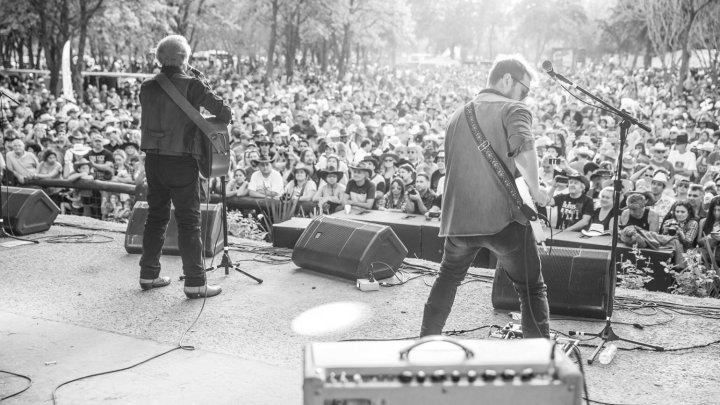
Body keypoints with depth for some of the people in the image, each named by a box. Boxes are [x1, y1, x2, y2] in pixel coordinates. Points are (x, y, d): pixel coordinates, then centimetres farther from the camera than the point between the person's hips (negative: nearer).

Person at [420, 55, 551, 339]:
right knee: (532, 289, 6)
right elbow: (523, 148, -23)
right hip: (502, 218, -6)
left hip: (458, 218, 6)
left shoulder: (458, 115, 19)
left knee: (448, 278, 28)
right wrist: (535, 190, -10)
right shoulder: (513, 110, -2)